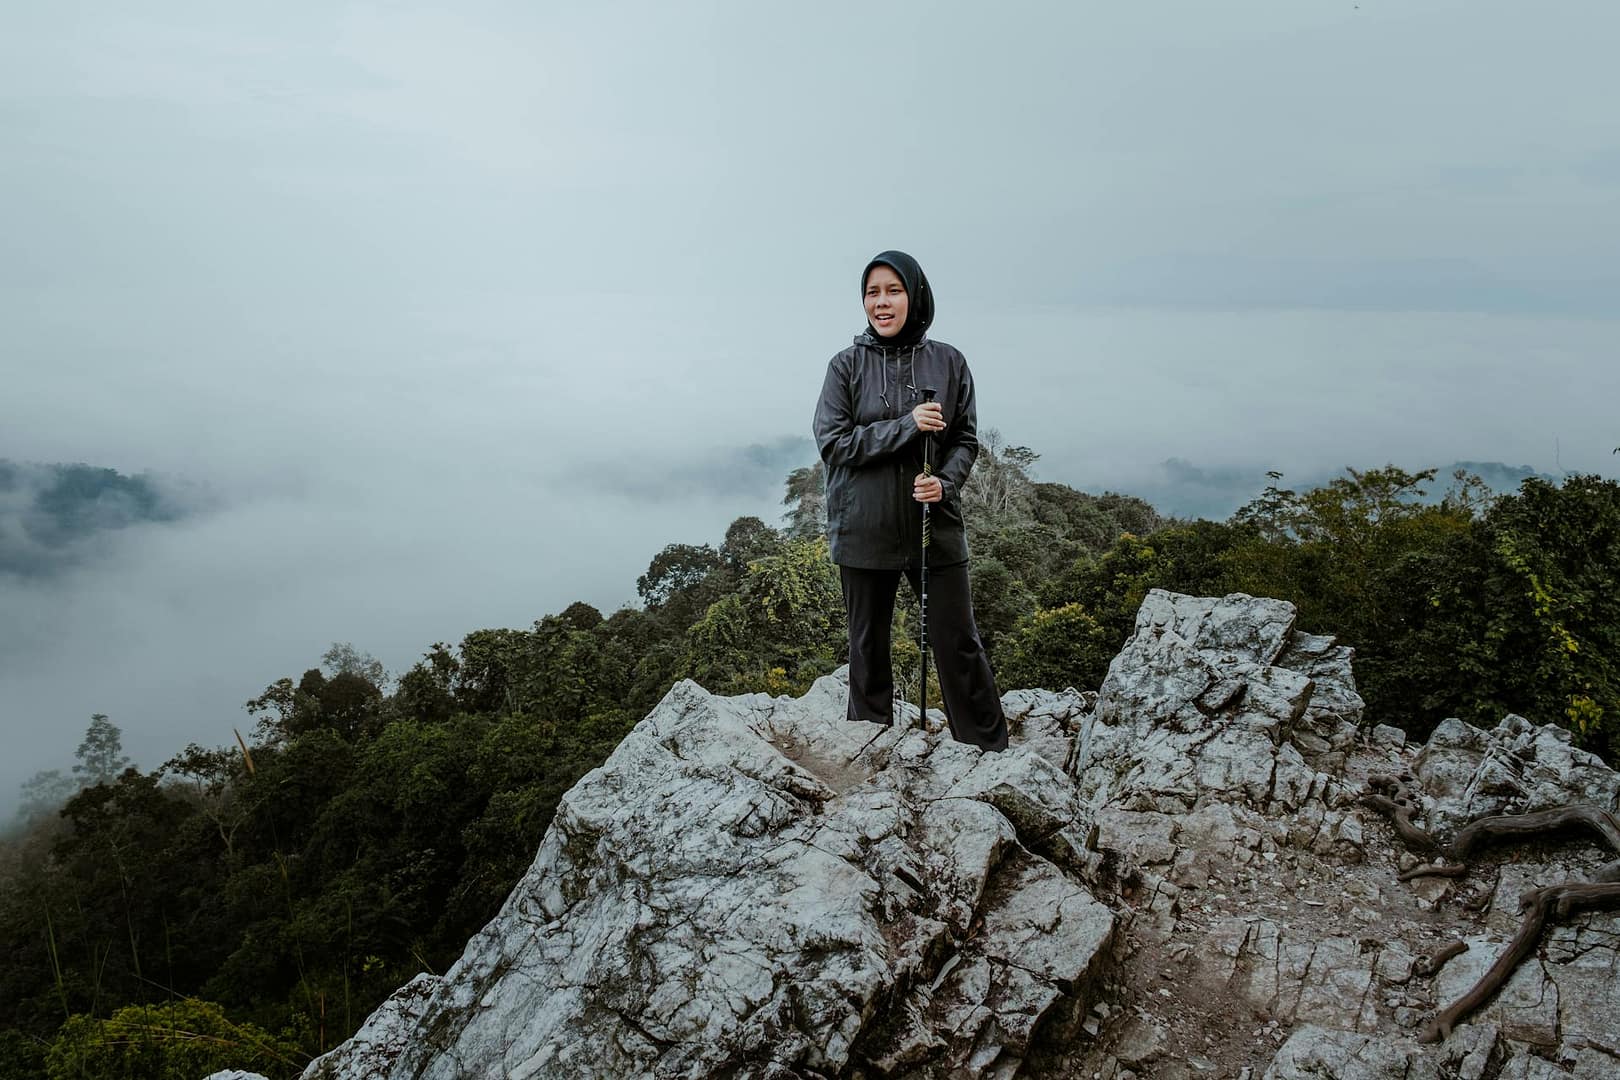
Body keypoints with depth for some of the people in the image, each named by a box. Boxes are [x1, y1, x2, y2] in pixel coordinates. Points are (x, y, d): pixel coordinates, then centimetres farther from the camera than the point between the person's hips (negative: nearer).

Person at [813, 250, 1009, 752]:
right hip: (864, 529, 0)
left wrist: (945, 482, -14)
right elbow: (832, 442, -9)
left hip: (935, 526, 0)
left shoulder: (948, 362, 1)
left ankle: (989, 751, 20)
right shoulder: (847, 365, -1)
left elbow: (966, 440, 5)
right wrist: (905, 426, -18)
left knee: (958, 643, 5)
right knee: (868, 645, 11)